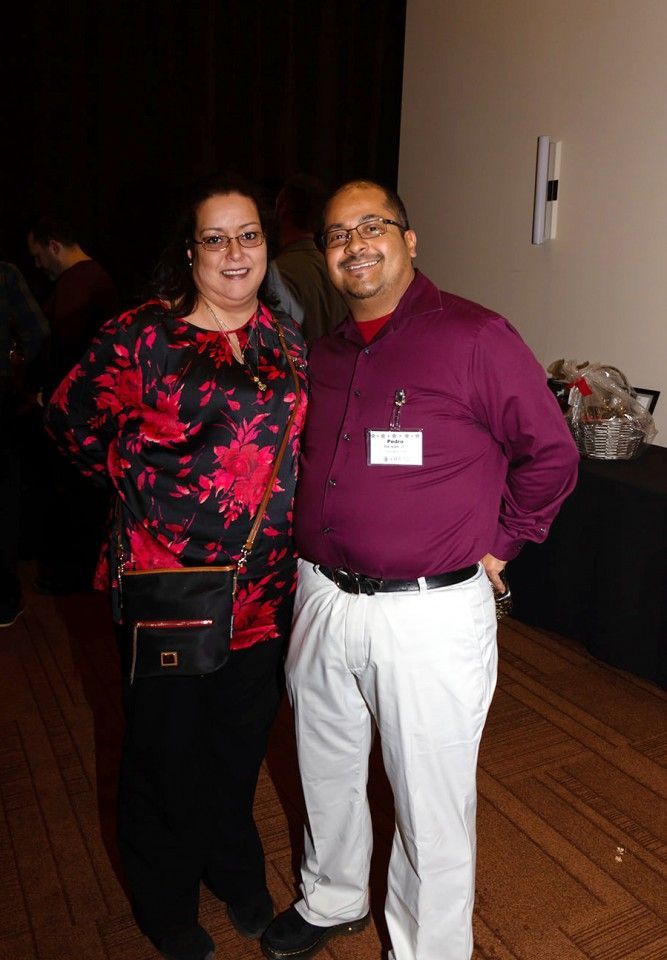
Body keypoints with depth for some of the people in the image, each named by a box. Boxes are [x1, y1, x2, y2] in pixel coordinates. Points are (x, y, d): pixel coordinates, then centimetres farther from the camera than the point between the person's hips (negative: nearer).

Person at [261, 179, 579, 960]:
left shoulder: (474, 337, -10)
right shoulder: (324, 354, 10)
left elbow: (551, 455, -5)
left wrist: (498, 544, -3)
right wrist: (310, 552, 12)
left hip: (430, 613, -6)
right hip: (323, 599, 7)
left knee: (431, 805, 10)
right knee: (327, 771, 24)